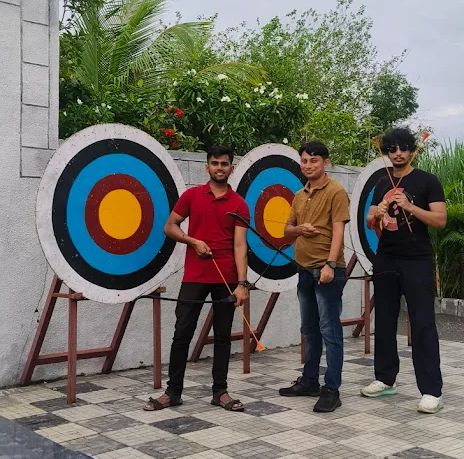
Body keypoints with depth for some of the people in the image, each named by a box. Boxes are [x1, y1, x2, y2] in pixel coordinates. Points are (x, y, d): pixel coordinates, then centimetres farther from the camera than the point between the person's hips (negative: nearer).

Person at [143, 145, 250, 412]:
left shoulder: (239, 204, 1)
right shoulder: (192, 195, 4)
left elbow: (240, 245, -6)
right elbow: (170, 227, 8)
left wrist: (242, 283, -15)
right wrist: (193, 241, -10)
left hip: (226, 279, 0)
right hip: (194, 277, 0)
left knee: (223, 335, 7)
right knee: (182, 333, 1)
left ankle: (220, 392, 18)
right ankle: (173, 392, 11)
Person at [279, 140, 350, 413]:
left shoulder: (336, 191, -6)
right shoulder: (300, 197, 15)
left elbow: (338, 230, -13)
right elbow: (287, 229, 22)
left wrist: (330, 264, -23)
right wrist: (299, 229, -2)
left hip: (327, 270, -8)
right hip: (305, 269, 8)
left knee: (330, 331, -5)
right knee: (309, 329, 15)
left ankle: (332, 390, -1)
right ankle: (310, 381, 26)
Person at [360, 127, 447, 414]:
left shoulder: (427, 181, -1)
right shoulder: (382, 184, 14)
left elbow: (440, 220, -9)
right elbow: (370, 223, 15)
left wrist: (410, 207, -21)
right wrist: (376, 215, -7)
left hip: (417, 261, -5)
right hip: (386, 261, 6)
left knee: (423, 325, -7)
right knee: (384, 322, 10)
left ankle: (432, 391, -4)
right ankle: (386, 379, 22)